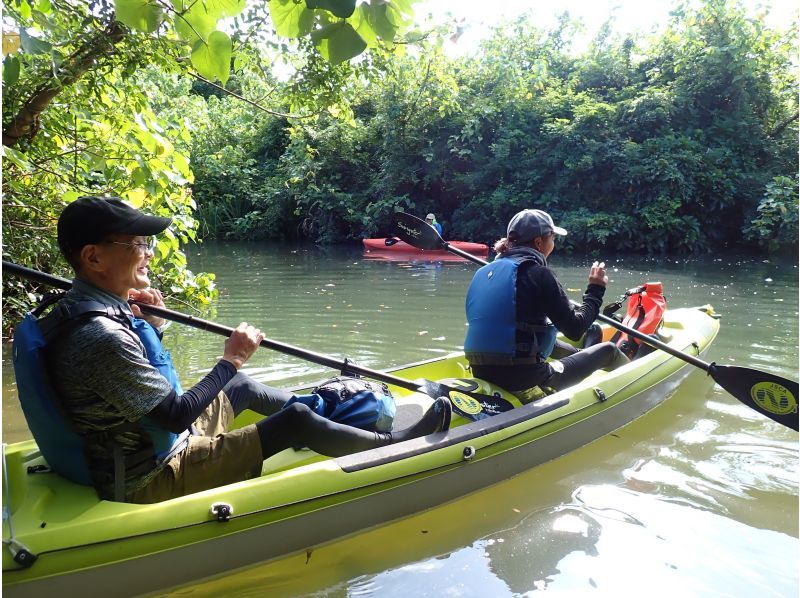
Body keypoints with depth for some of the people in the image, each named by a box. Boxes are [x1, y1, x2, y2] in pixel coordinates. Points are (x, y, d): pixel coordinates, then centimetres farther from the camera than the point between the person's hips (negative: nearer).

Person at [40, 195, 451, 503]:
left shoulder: (83, 307, 1)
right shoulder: (100, 337, -31)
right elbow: (175, 414, -27)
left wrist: (152, 326, -3)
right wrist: (230, 360, -17)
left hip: (150, 447, 10)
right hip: (152, 482, -10)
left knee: (241, 388, 22)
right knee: (295, 421, -10)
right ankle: (394, 443, 10)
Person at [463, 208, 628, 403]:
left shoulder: (483, 272, 9)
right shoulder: (538, 273, -13)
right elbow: (574, 330, -9)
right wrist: (595, 290, 4)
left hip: (483, 376, 8)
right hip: (527, 381, -7)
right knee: (609, 350, 14)